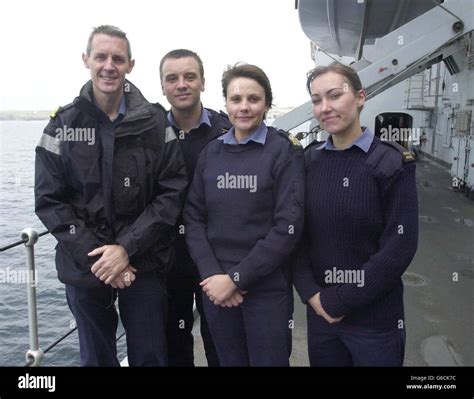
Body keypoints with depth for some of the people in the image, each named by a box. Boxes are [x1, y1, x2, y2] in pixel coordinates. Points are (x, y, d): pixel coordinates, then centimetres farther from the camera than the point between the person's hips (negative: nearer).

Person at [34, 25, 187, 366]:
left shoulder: (155, 124, -2)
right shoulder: (63, 125, 1)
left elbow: (172, 193, -7)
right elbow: (49, 201, -3)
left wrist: (127, 248, -15)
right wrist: (95, 257, -13)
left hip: (144, 265, -1)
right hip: (85, 268, 1)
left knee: (150, 356, 11)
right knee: (96, 357, 17)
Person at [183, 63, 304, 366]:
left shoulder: (284, 152, -6)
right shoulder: (211, 153, 5)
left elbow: (288, 226, -13)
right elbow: (193, 217, 3)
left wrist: (236, 277, -15)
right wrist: (212, 274, -10)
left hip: (267, 288, -3)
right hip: (216, 287, 3)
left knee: (269, 360, 10)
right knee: (229, 361, 18)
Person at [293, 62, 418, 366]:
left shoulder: (392, 163, -10)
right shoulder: (309, 161, 1)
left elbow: (400, 247, -13)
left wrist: (339, 300, -13)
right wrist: (312, 294, -10)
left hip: (376, 317, -3)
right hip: (319, 312, 3)